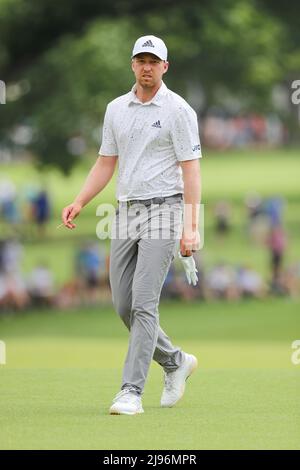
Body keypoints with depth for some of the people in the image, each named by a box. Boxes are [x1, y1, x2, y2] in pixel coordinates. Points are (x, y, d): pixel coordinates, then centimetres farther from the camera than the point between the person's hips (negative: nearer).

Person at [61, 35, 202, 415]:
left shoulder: (178, 110, -7)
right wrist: (79, 203, 3)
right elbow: (105, 163, 17)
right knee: (123, 305, 7)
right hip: (125, 212, 7)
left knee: (143, 302, -13)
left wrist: (190, 227, -18)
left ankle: (132, 391, -13)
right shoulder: (116, 109, 12)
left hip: (163, 210, -6)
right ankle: (175, 362, 27)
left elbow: (190, 170, -10)